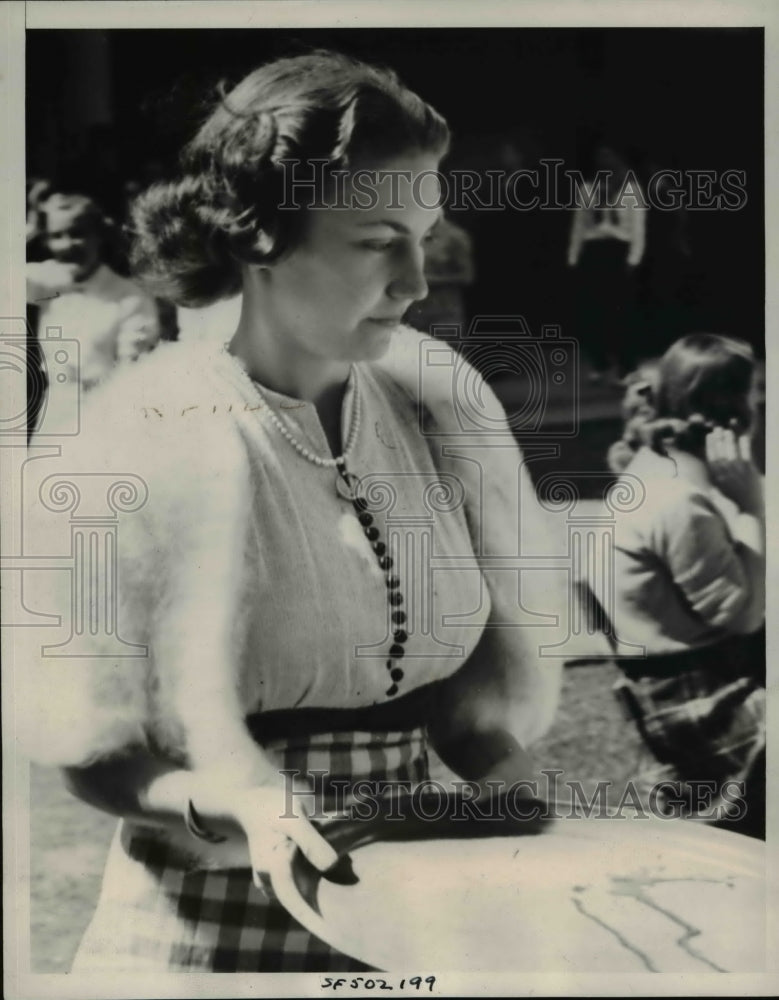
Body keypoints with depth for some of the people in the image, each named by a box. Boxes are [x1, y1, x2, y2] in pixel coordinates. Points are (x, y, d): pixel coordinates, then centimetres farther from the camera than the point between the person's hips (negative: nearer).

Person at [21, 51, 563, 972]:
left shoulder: (437, 403, -4)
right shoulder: (146, 438, -15)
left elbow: (509, 652, 2)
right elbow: (92, 751, -11)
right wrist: (235, 807, -28)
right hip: (213, 928, -4)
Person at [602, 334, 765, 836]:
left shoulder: (658, 466, 5)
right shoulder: (680, 503, -25)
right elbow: (741, 610, -19)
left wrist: (744, 491, -3)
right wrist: (748, 498, -18)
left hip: (699, 676, 10)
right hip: (698, 701, -10)